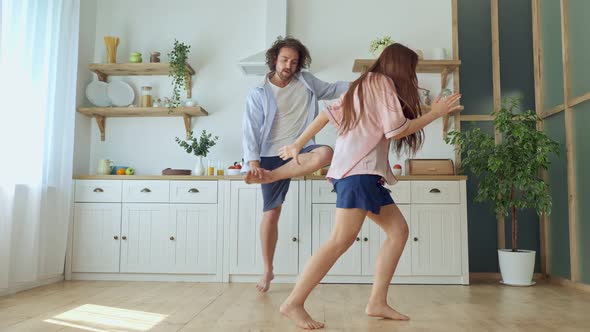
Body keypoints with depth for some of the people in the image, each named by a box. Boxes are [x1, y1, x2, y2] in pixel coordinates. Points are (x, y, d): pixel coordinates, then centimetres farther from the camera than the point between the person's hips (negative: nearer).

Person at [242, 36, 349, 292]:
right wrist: (253, 161, -19)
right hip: (272, 156, -2)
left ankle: (268, 177, -21)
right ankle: (268, 271, 15)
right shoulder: (258, 95, 0)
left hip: (300, 149, 2)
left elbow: (331, 90, 22)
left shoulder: (306, 82, 9)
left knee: (325, 153, -34)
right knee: (271, 212, -2)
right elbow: (251, 131, -6)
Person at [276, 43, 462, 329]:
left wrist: (298, 144, 18)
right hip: (359, 169, -10)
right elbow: (395, 131, -9)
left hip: (362, 170, 10)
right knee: (342, 240, -16)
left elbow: (328, 114, 19)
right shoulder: (383, 82, -1)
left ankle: (377, 302, 5)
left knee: (398, 231, 7)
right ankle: (293, 303, -13)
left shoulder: (365, 85, 25)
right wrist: (435, 113, 2)